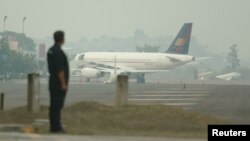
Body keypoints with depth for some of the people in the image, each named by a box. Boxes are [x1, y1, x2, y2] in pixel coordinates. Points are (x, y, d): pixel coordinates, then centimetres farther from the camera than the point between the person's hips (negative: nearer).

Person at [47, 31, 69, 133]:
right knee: (57, 105, -9)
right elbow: (60, 70, -23)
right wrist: (63, 83, -20)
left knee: (54, 105, 10)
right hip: (59, 83, -10)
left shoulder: (50, 50, 12)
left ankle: (54, 126, 13)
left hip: (52, 82, 10)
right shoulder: (58, 51, -18)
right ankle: (56, 127, -9)